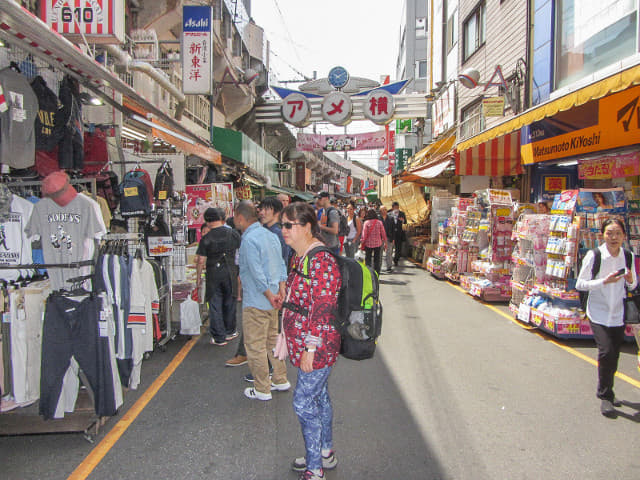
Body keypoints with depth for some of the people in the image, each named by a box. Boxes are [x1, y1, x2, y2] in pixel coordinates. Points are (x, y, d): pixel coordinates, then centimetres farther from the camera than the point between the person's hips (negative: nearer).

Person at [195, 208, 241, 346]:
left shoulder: (206, 239, -9)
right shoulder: (233, 234, -1)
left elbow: (200, 260, -9)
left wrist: (199, 277, 2)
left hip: (213, 274, -2)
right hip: (230, 273, 3)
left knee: (215, 305, 5)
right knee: (229, 303, 16)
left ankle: (219, 337, 9)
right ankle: (229, 332, 29)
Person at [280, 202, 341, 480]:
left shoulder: (320, 261, -23)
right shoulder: (300, 256, 9)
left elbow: (322, 309, -24)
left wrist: (310, 348, -22)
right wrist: (288, 335, 22)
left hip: (317, 345, -10)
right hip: (304, 343, 10)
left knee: (304, 402, -1)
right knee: (319, 397, 20)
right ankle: (325, 454, 38)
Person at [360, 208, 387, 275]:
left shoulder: (366, 222, -8)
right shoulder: (379, 222, -2)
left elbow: (364, 234, -7)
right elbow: (383, 233, 3)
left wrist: (361, 243, 0)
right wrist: (385, 242, 14)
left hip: (368, 244, -2)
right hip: (378, 243, 2)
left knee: (368, 259, 8)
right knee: (377, 260, 9)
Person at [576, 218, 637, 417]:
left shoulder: (629, 257, -1)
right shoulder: (593, 256, -13)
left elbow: (633, 286, 11)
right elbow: (580, 284, -10)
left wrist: (631, 280, -12)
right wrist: (604, 281, -23)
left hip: (618, 315, 4)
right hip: (598, 313, -4)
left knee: (614, 355, 11)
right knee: (606, 352, -16)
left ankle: (607, 393, 33)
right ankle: (605, 396, 1)